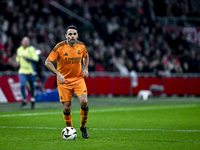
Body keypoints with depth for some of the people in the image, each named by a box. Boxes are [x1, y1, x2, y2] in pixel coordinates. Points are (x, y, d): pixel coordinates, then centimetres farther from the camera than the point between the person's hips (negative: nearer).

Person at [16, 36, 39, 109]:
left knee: (32, 86, 9)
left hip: (30, 71, -2)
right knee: (22, 85, -16)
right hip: (22, 71, 2)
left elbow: (36, 59, -12)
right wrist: (18, 61, 5)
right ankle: (24, 100, -1)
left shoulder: (31, 49, -6)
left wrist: (27, 58, -21)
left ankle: (32, 99, 32)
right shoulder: (19, 50, 7)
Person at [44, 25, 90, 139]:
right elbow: (48, 62, -9)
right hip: (64, 80, -2)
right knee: (67, 108, -4)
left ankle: (83, 127, 5)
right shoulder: (60, 47, -13)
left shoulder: (81, 46, -3)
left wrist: (86, 68, 5)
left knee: (84, 102, -17)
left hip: (79, 79, 2)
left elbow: (86, 56, 21)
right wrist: (59, 74, -19)